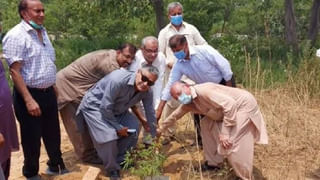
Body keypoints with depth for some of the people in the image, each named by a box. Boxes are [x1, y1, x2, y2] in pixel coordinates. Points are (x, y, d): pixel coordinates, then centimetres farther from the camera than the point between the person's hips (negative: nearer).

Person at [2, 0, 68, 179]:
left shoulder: (43, 32, 9)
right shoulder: (16, 36, -16)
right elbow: (15, 71, -20)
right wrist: (28, 100, -24)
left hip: (48, 93, 8)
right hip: (30, 95, -7)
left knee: (53, 134, 19)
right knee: (32, 138, 8)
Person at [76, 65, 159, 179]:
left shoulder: (147, 92, -16)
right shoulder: (118, 80, -38)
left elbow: (150, 114, -3)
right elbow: (105, 108, -31)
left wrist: (155, 138, 3)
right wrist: (118, 127, -20)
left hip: (116, 109, 7)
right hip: (95, 106, -7)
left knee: (133, 127, -2)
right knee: (109, 136, -22)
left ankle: (120, 160, 19)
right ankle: (112, 169, 4)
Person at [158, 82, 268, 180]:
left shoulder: (202, 91, -28)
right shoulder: (188, 103, 1)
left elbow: (229, 104, -32)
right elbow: (175, 115, 18)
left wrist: (225, 133, -28)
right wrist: (161, 129, 28)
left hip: (244, 104, -9)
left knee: (229, 144, -16)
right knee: (206, 125, 12)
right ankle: (213, 163, 23)